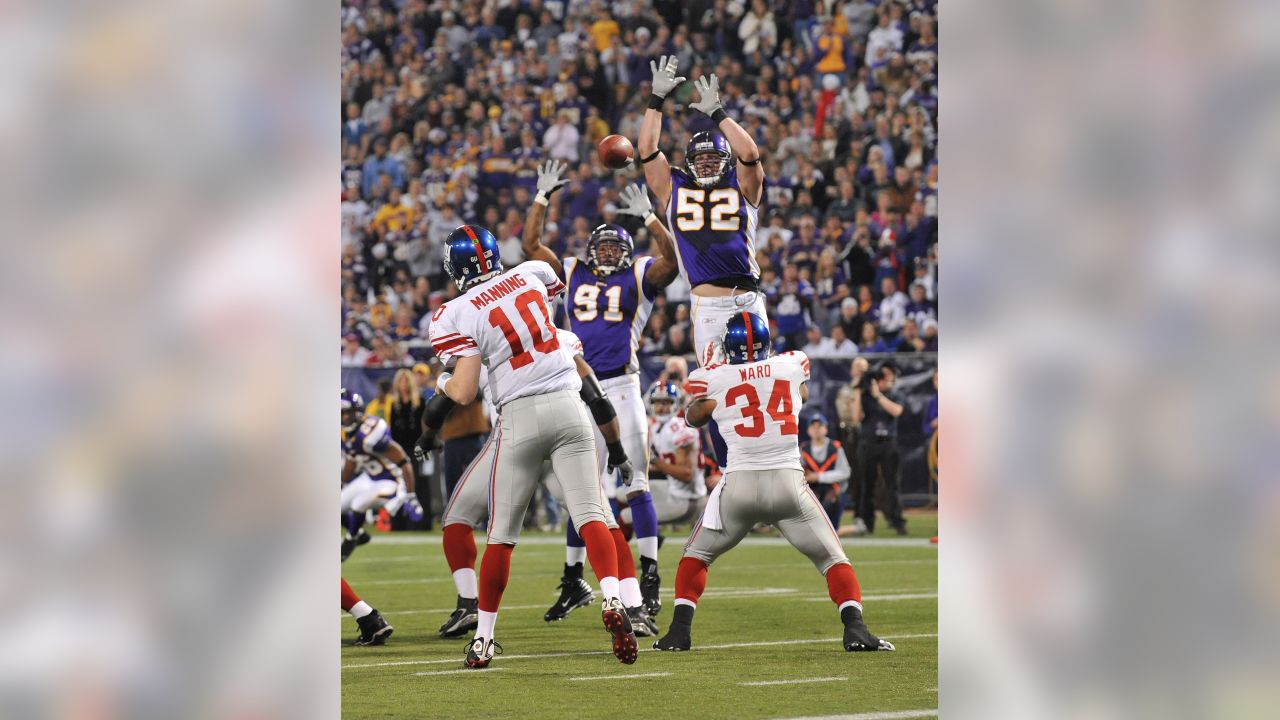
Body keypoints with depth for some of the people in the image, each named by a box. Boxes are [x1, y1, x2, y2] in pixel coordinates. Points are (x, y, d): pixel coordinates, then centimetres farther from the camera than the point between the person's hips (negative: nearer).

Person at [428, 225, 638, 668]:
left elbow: (464, 394, -9)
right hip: (567, 405, 2)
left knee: (501, 534, 7)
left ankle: (483, 639, 13)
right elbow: (557, 289, 34)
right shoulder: (531, 274, 7)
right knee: (591, 515, -4)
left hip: (520, 415, -2)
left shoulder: (457, 315, -5)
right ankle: (612, 601, -28)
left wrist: (441, 383, 13)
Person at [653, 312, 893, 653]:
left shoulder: (713, 379, 2)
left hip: (739, 484, 0)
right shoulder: (793, 365, 7)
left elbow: (695, 417, 23)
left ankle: (680, 631, 10)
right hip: (789, 482, 0)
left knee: (695, 556, 21)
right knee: (832, 558, 11)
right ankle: (855, 628, -7)